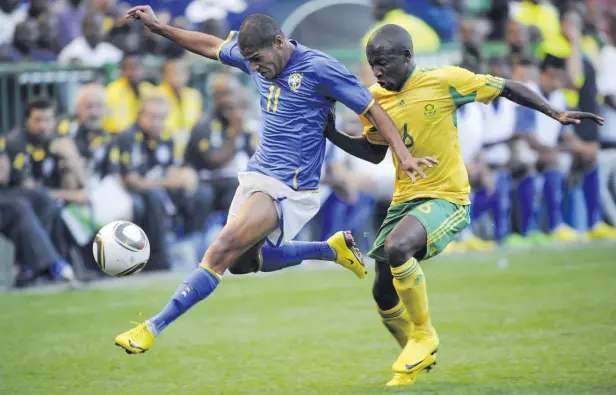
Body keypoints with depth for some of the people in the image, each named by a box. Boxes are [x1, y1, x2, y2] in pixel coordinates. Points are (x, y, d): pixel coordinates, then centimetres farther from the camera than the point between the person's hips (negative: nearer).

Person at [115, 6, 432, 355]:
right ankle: (333, 249, 30)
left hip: (289, 189, -9)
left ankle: (153, 328, -19)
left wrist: (403, 154, -20)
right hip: (256, 176, 9)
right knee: (242, 262, 17)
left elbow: (372, 109, -12)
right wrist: (158, 27, 20)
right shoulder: (254, 56, 4)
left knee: (222, 250, -20)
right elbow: (212, 45, 22)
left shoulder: (319, 68, -16)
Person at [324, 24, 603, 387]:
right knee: (384, 294, 7)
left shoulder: (445, 81, -14)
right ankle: (420, 358, 34)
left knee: (396, 247, -33)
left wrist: (556, 114, -8)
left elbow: (507, 88, -4)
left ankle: (424, 335, -11)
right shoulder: (375, 99, 2)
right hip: (404, 199, 7)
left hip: (447, 198, -6)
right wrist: (332, 135, 2)